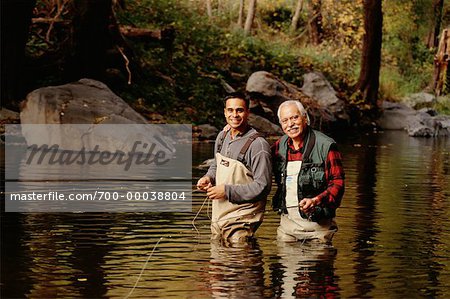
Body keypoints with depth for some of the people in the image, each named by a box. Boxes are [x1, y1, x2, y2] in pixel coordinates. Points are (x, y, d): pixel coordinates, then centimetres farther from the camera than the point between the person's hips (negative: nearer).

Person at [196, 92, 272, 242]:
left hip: (241, 219, -7)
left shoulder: (258, 145, -17)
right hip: (218, 215, 7)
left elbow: (262, 187, -19)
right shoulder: (222, 136, 8)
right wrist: (208, 178, 2)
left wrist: (227, 191, -20)